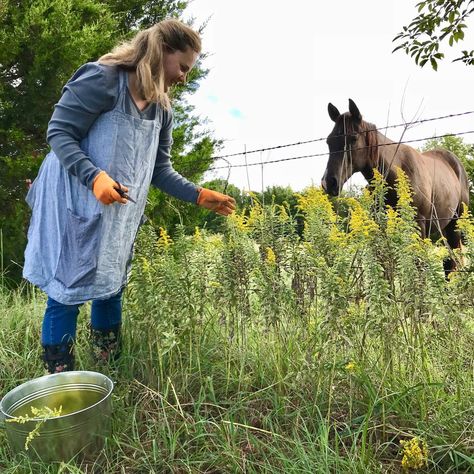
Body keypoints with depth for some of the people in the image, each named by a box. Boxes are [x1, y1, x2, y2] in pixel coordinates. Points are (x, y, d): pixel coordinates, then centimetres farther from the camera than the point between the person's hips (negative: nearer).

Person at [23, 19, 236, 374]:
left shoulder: (162, 109, 7)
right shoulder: (101, 79, -14)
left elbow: (159, 170, 9)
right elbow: (59, 133, -15)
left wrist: (200, 196, -1)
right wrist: (94, 176, -30)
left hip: (119, 215, 7)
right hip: (75, 205, -7)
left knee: (111, 290, 13)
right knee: (67, 294, -2)